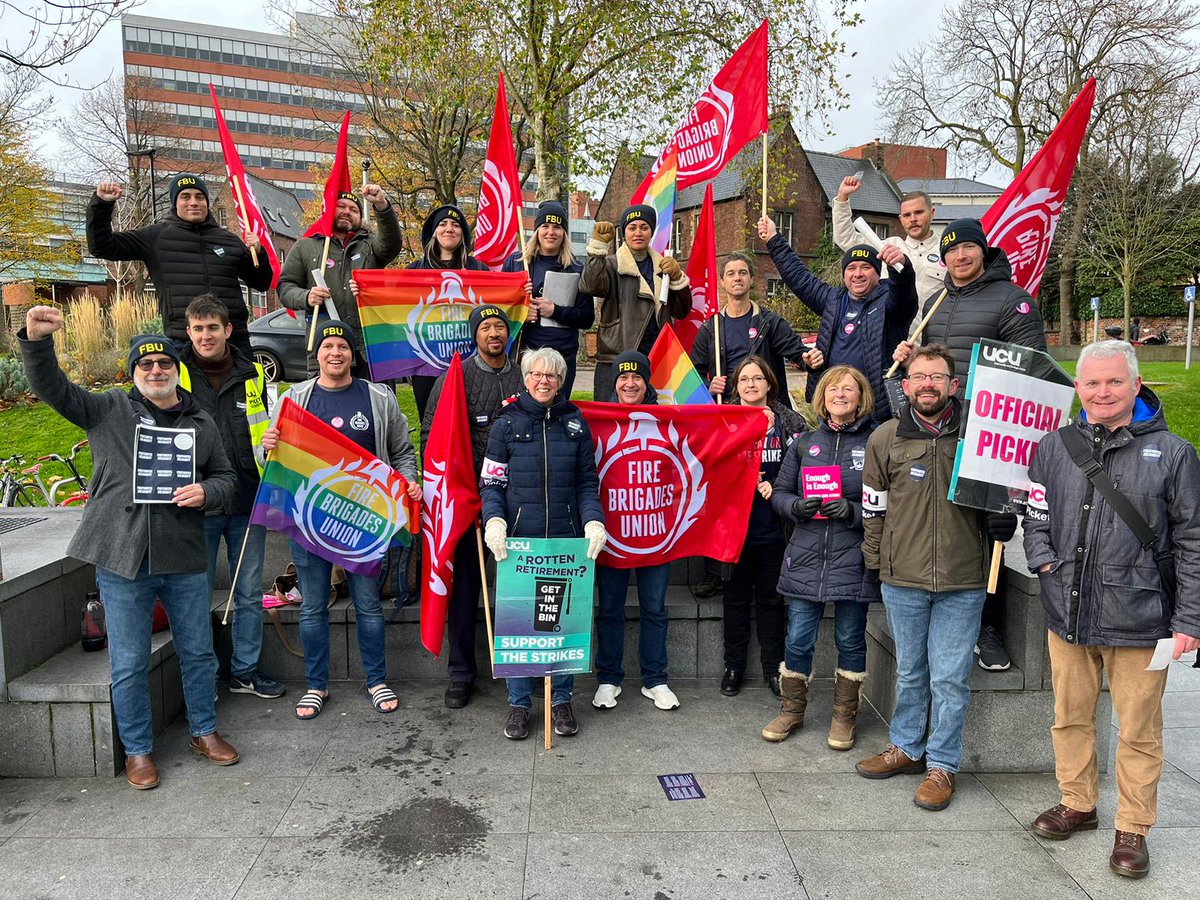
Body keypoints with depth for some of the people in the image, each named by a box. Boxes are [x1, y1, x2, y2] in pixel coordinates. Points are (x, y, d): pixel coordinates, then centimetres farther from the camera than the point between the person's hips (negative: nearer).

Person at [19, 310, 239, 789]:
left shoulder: (201, 423, 10)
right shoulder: (108, 409, 3)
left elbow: (225, 477, 14)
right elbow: (51, 387, -5)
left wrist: (206, 492, -8)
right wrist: (36, 339, -22)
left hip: (185, 560, 2)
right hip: (122, 560, -2)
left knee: (198, 652, 14)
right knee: (129, 664, 7)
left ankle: (204, 731, 33)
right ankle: (137, 750, 25)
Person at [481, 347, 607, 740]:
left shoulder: (575, 423, 9)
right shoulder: (507, 423, 4)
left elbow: (587, 482, 10)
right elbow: (491, 483, 4)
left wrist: (594, 521, -7)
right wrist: (494, 521, -14)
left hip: (566, 540, 1)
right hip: (518, 539, -1)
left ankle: (561, 700, 22)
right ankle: (519, 704, 17)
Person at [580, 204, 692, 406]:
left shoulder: (662, 266, 16)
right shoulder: (612, 264, 2)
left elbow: (681, 311, 15)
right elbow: (590, 286, -20)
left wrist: (677, 278, 0)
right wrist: (597, 246, -28)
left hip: (657, 359, 4)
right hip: (616, 361, -4)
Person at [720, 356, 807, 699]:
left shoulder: (789, 422, 2)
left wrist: (775, 486, -13)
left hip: (773, 528, 0)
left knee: (771, 598, 11)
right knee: (736, 597, 11)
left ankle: (773, 667, 23)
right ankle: (733, 666, 23)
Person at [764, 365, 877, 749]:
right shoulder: (804, 444, 10)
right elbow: (779, 494, 11)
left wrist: (853, 511, -18)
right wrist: (797, 506, -10)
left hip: (852, 560, -2)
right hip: (806, 558, 3)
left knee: (850, 640, 10)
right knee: (797, 640, 8)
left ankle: (844, 715, 26)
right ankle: (792, 709, 26)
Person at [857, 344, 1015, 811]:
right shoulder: (885, 438, 2)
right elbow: (873, 508, 8)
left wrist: (1000, 519, -5)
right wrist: (874, 562, 8)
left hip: (962, 581, -1)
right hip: (902, 579, 2)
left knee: (950, 677, 4)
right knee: (910, 671, 16)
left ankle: (942, 764, 20)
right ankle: (907, 747, 33)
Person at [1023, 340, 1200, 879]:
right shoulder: (1054, 447, 4)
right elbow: (1034, 514, 15)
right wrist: (1043, 560, -2)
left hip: (1138, 619, -3)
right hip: (1067, 614, 3)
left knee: (1138, 731, 9)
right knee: (1070, 717, 16)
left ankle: (1133, 829, 27)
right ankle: (1077, 805, 36)